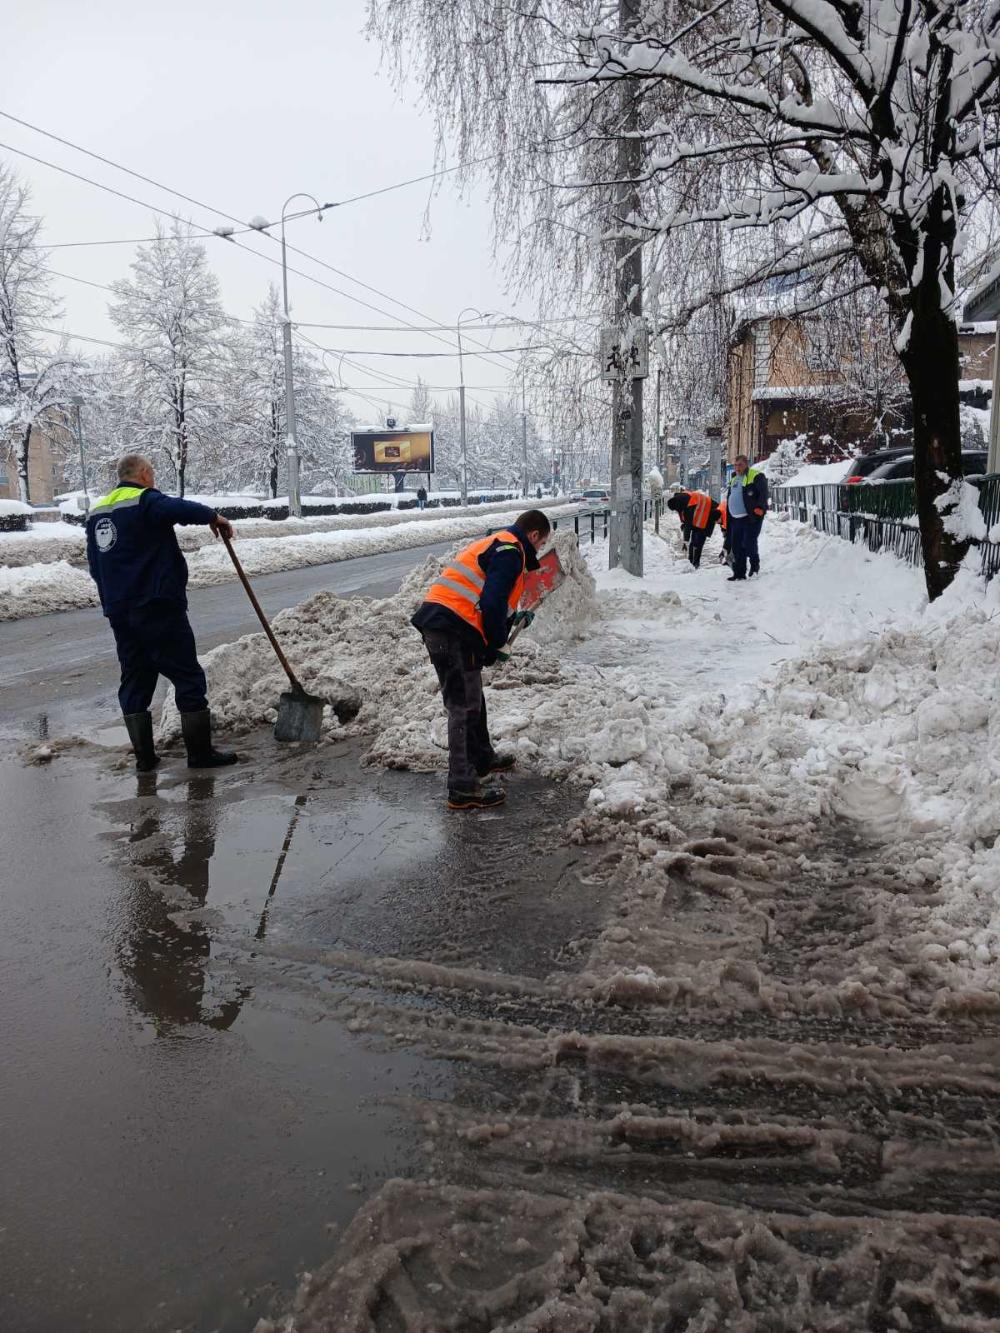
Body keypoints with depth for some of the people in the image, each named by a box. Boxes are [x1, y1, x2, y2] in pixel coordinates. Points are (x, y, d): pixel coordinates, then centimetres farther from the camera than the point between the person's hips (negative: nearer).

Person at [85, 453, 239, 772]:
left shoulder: (96, 512, 16)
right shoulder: (145, 501, -9)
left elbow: (95, 567, 20)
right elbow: (182, 509, -30)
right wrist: (213, 517, -14)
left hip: (119, 612, 8)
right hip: (158, 607, -8)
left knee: (135, 683, 12)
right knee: (187, 677, -1)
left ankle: (144, 757, 14)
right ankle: (200, 752, 1)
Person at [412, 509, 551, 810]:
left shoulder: (496, 544, 25)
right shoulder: (512, 552, -7)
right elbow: (493, 603, -17)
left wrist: (514, 617, 31)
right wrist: (494, 647, -8)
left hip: (436, 621, 10)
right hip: (454, 630, -10)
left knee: (471, 699, 24)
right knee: (463, 706, -7)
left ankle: (482, 759, 40)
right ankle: (463, 789, -5)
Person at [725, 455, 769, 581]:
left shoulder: (756, 476, -6)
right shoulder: (734, 479, 19)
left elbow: (763, 493, -16)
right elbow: (729, 499, 25)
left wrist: (760, 508, -30)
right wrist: (727, 519, 21)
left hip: (751, 518, -8)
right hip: (735, 519, 8)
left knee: (749, 544, -9)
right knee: (736, 546, 6)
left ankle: (755, 565, 17)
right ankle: (739, 573, 13)